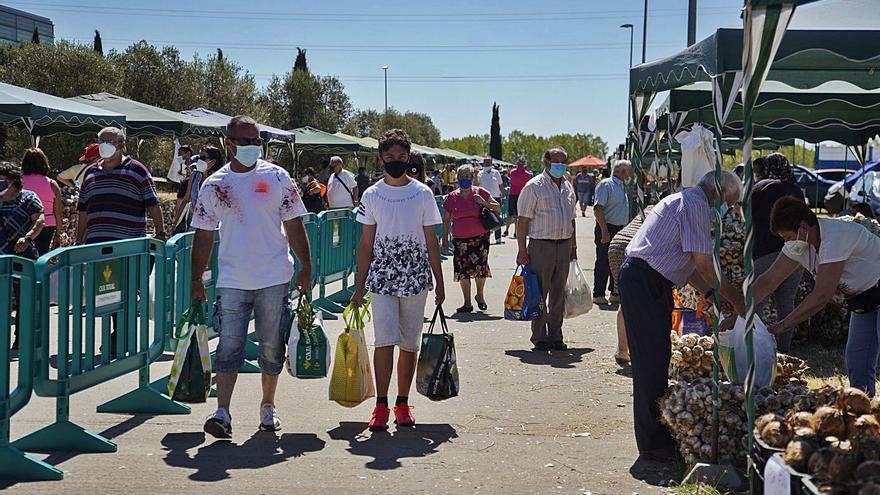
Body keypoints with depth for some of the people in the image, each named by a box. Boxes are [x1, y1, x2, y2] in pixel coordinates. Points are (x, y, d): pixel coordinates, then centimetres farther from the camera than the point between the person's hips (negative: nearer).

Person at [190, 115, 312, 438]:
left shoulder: (277, 177, 1)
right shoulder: (214, 185, 3)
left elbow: (293, 225, 4)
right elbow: (204, 236, 7)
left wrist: (306, 267, -2)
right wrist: (197, 281, 5)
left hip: (274, 278, 0)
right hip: (232, 281, 0)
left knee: (271, 347, 9)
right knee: (229, 346, -7)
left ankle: (268, 408, 23)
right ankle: (222, 412, -7)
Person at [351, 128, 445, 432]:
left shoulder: (423, 194, 4)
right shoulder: (372, 196, 4)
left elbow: (431, 242, 7)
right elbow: (366, 244, 7)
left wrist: (439, 283, 4)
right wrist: (359, 286, 4)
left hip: (416, 279, 1)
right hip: (382, 279, -1)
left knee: (409, 344, 6)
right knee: (385, 341, -10)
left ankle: (402, 404, 17)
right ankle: (381, 405, -4)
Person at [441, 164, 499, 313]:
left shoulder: (480, 193, 3)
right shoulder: (451, 197, 6)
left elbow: (498, 208, 6)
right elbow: (446, 220, 10)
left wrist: (484, 203, -10)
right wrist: (444, 239, 6)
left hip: (480, 237, -1)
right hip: (460, 240, 1)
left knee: (480, 267, -9)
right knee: (463, 270, 1)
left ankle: (480, 295, 19)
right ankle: (467, 303, 13)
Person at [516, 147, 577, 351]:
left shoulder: (568, 187, 15)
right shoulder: (534, 186, -5)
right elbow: (523, 220, -8)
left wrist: (573, 246, 18)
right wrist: (522, 249, -13)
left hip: (564, 245, 6)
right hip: (541, 244, -6)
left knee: (559, 293, 10)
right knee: (539, 293, -2)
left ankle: (555, 336, 17)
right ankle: (539, 337, 5)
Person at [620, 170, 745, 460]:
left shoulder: (684, 201, 22)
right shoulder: (697, 205, -11)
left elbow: (687, 263, 24)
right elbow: (704, 264, -14)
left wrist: (711, 294, 19)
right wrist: (735, 298, -4)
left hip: (652, 284, 11)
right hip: (644, 282, -11)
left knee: (657, 358, 13)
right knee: (653, 360, -9)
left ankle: (656, 435, 20)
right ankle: (654, 442, -5)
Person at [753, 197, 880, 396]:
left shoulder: (835, 237, -32)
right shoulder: (799, 243, -6)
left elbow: (822, 296, -33)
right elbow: (769, 280, -3)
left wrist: (782, 326, -29)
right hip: (862, 299, 8)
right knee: (855, 360, 4)